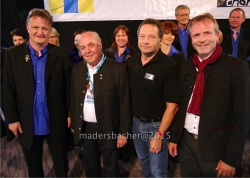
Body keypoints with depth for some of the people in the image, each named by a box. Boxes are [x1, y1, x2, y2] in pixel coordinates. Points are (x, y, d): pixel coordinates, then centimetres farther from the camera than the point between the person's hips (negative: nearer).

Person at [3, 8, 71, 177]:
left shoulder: (61, 54, -5)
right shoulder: (13, 54, -3)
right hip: (27, 124, 1)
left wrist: (69, 114, -1)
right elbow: (8, 90, -2)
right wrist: (12, 119, -3)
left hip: (56, 122, -1)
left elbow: (68, 87, -2)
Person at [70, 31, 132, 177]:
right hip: (85, 128, 5)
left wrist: (123, 132, -11)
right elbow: (74, 99, 8)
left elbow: (125, 103, -13)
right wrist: (74, 124, 9)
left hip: (109, 129, -4)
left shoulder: (118, 69, -15)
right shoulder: (77, 69, 1)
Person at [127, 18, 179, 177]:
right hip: (136, 121, 6)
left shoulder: (169, 66, -20)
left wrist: (159, 134, -18)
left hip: (156, 124, -5)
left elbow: (171, 105, -19)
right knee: (144, 161, 26)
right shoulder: (132, 62, -2)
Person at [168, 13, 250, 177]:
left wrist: (231, 158, -13)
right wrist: (173, 137, 8)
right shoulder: (186, 66, 3)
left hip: (216, 147, -4)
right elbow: (181, 104, 7)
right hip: (186, 143, 4)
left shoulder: (237, 67, -11)